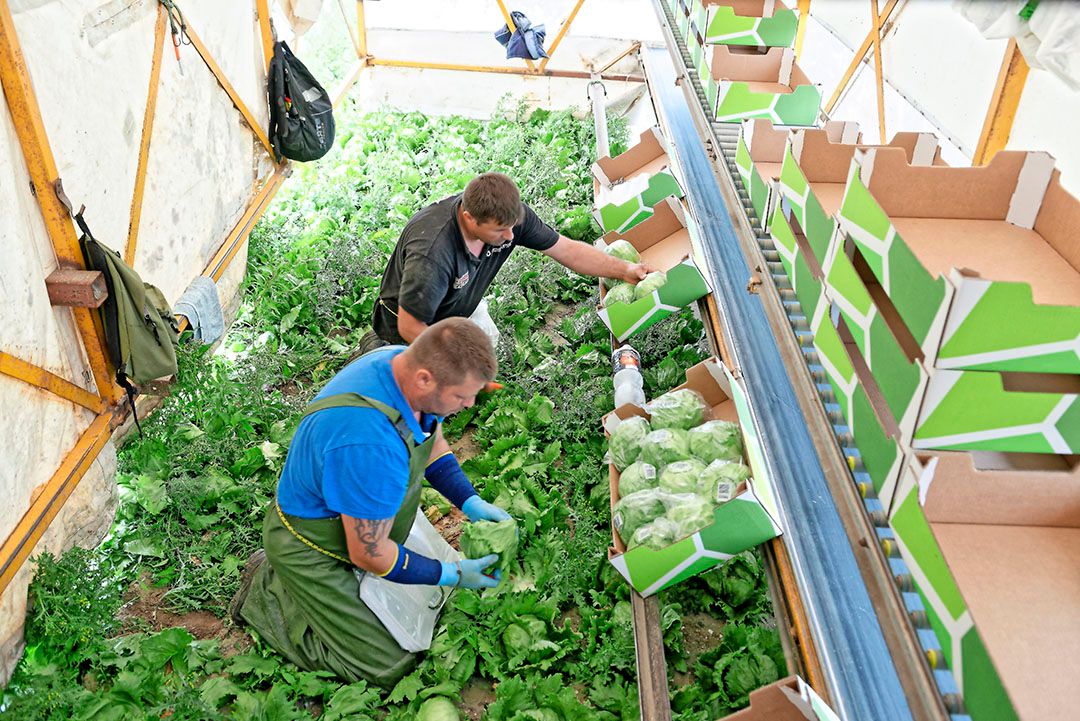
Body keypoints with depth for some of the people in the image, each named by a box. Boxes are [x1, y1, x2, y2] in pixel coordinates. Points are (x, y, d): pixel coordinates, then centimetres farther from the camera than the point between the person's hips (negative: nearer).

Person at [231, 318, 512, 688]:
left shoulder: (407, 363, -15)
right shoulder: (370, 444, -42)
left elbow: (432, 443, 7)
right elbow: (369, 554, -27)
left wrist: (471, 503, -5)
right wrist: (452, 575, -18)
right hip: (313, 550, -8)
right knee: (388, 670, -4)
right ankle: (267, 592, 8)